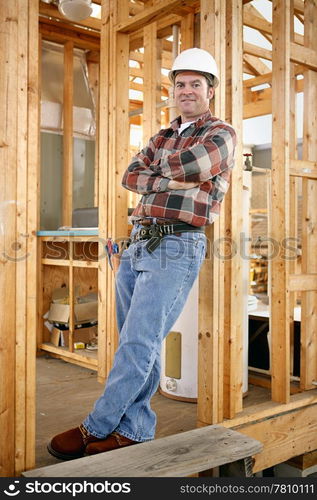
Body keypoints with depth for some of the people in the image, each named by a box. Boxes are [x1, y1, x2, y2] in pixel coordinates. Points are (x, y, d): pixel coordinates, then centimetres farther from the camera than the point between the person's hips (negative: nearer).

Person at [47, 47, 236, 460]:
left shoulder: (221, 134, 4)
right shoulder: (163, 136, 22)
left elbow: (190, 164, -17)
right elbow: (131, 176, 7)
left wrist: (161, 166, 2)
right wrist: (170, 181, -8)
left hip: (177, 248, -7)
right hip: (137, 243, 7)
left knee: (138, 344, -7)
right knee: (137, 344, 8)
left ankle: (97, 429, 5)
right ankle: (135, 432, 18)